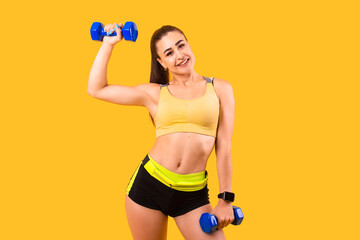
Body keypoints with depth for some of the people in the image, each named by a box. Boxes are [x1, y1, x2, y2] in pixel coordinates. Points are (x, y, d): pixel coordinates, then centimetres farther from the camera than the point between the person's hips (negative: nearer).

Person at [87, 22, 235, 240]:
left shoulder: (220, 88, 5)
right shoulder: (154, 94, 7)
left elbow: (224, 147, 3)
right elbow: (96, 89, 8)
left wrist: (226, 199, 1)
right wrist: (109, 44, 11)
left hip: (193, 194, -1)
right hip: (150, 183, 1)